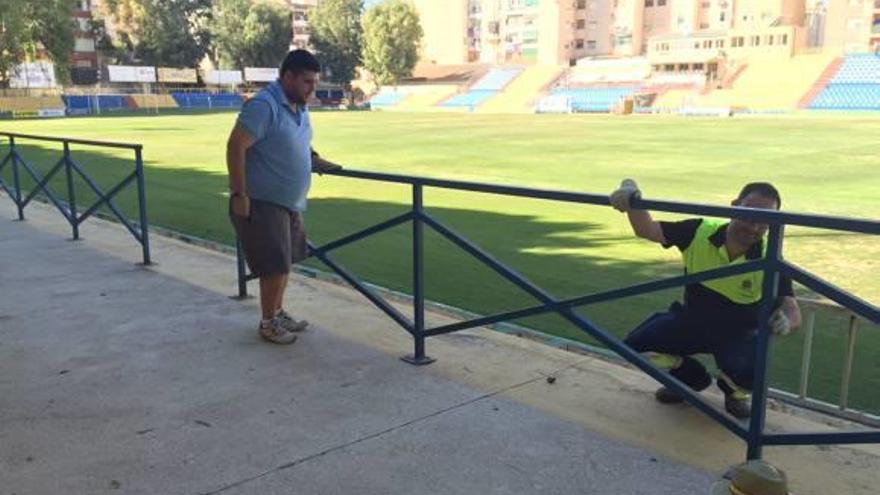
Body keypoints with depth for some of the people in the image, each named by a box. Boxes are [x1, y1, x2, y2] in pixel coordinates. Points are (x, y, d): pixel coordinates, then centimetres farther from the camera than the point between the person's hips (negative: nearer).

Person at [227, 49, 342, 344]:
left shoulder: (299, 107, 9)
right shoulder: (264, 106, -19)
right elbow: (236, 146, -23)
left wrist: (317, 162, 8)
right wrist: (239, 195, -25)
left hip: (289, 202, 9)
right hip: (262, 202, -9)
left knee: (284, 262, 18)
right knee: (276, 266, -5)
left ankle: (278, 313, 34)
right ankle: (268, 323, 13)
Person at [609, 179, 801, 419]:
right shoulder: (700, 232, -20)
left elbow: (793, 311, -29)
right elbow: (647, 230, -16)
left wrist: (785, 322, -55)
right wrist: (632, 203, -37)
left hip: (738, 333, -2)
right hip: (692, 320, 2)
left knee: (748, 372, -33)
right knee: (636, 344, -15)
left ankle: (735, 392, 11)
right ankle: (691, 377, 17)